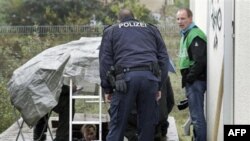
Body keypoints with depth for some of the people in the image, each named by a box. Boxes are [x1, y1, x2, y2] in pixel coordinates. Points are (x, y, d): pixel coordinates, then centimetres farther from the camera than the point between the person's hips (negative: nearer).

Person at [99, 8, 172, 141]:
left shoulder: (111, 31, 20)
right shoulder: (151, 29, 27)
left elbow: (105, 60, 10)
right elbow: (163, 58, 19)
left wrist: (107, 89, 11)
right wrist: (159, 85, 18)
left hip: (126, 77, -2)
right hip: (150, 77, 2)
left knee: (117, 125, -2)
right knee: (147, 125, 7)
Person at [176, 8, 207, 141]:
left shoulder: (195, 35, -14)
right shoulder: (186, 34, 19)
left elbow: (200, 61, -22)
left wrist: (189, 78, -15)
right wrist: (186, 79, 16)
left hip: (196, 81, -11)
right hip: (191, 81, 11)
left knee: (197, 116, -10)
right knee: (196, 115, 15)